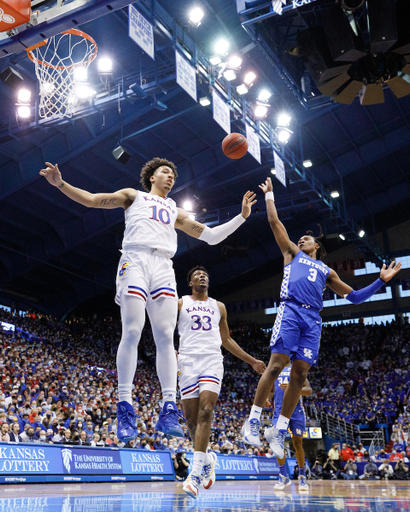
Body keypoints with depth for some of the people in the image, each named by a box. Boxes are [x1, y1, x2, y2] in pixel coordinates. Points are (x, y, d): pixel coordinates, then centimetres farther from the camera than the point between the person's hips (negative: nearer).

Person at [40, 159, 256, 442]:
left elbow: (211, 236, 30)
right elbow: (91, 200, 15)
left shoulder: (175, 211, 33)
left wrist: (242, 216, 24)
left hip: (163, 267, 3)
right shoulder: (134, 196, 24)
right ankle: (125, 407, -14)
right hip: (135, 260, -3)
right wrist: (61, 184, 2)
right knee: (132, 332, -16)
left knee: (166, 336, -10)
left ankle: (169, 410, -14)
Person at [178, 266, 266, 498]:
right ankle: (207, 459, 25)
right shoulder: (180, 303, 13)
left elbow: (226, 340, 26)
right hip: (188, 361, 0)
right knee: (191, 417, -1)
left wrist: (252, 361, 24)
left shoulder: (219, 307, 20)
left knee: (205, 412, -18)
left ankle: (196, 473, -21)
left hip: (212, 360, 1)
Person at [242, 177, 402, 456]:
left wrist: (381, 281, 22)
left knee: (300, 374, -4)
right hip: (290, 311, -3)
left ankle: (281, 430, 3)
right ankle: (253, 419, -7)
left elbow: (354, 297, 29)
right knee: (276, 365, -16)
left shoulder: (327, 271, 30)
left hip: (313, 320, 3)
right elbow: (275, 222, 23)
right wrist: (269, 194, 28)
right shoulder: (292, 253, 24)